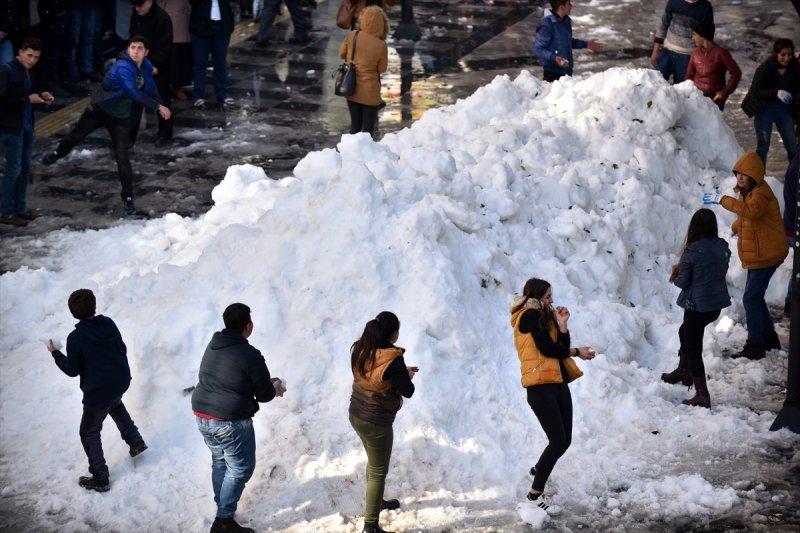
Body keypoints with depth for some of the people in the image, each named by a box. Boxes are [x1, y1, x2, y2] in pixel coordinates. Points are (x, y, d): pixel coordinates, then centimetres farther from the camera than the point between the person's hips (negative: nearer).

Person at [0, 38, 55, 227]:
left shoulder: (26, 72, 12)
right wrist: (28, 99, -20)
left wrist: (41, 98, 1)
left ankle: (20, 208, 23)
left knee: (25, 167, 13)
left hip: (26, 126, 9)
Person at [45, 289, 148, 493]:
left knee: (89, 433, 10)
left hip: (98, 391, -7)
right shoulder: (108, 323, -6)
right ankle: (135, 441, 38)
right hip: (122, 381, 7)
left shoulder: (76, 338, -21)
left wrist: (55, 353, 3)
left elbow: (72, 370, -12)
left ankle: (100, 479, 13)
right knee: (115, 405, 41)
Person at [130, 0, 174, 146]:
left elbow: (164, 46, -20)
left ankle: (165, 135, 21)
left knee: (162, 101, 7)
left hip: (159, 69, -6)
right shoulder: (135, 17, 3)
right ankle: (129, 136, 8)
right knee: (135, 101, 5)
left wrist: (157, 65, -25)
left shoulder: (162, 18, -18)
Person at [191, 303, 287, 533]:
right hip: (230, 422, -8)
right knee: (240, 469, 4)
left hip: (202, 417, 8)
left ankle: (223, 510, 32)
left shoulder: (213, 346, 8)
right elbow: (264, 394, -11)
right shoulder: (250, 355, -18)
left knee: (220, 461, 23)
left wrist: (267, 382, 21)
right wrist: (275, 389, 12)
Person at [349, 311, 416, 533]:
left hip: (356, 415, 8)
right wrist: (408, 376, 3)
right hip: (377, 423, -8)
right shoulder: (393, 358, -26)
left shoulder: (361, 350, -5)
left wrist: (403, 371, 13)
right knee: (378, 472, 7)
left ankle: (376, 501, 50)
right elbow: (408, 391, -18)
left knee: (374, 461, 30)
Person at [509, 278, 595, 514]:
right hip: (540, 387, -9)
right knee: (558, 441, -14)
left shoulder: (545, 317, 17)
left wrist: (562, 324, -4)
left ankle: (538, 470, 38)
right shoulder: (530, 316, -7)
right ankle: (535, 494, -6)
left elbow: (562, 348, 9)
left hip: (558, 384, 9)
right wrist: (577, 352, 2)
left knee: (564, 441, 11)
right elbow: (547, 349, -13)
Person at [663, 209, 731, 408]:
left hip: (697, 306, -7)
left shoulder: (692, 251, -20)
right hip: (717, 304, 7)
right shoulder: (723, 247, -2)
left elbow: (683, 282, -14)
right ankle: (683, 371, 46)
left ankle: (702, 395, 1)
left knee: (693, 349, 3)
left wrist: (676, 274, 9)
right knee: (685, 332, 30)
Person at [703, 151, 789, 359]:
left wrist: (723, 200, -42)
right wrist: (736, 227, 4)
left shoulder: (762, 193, -21)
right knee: (755, 297, 19)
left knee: (751, 298, -11)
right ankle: (769, 339, 32)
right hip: (756, 255, 10)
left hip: (765, 255, -10)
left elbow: (751, 210, -42)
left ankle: (755, 346, -6)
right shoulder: (748, 191, 12)